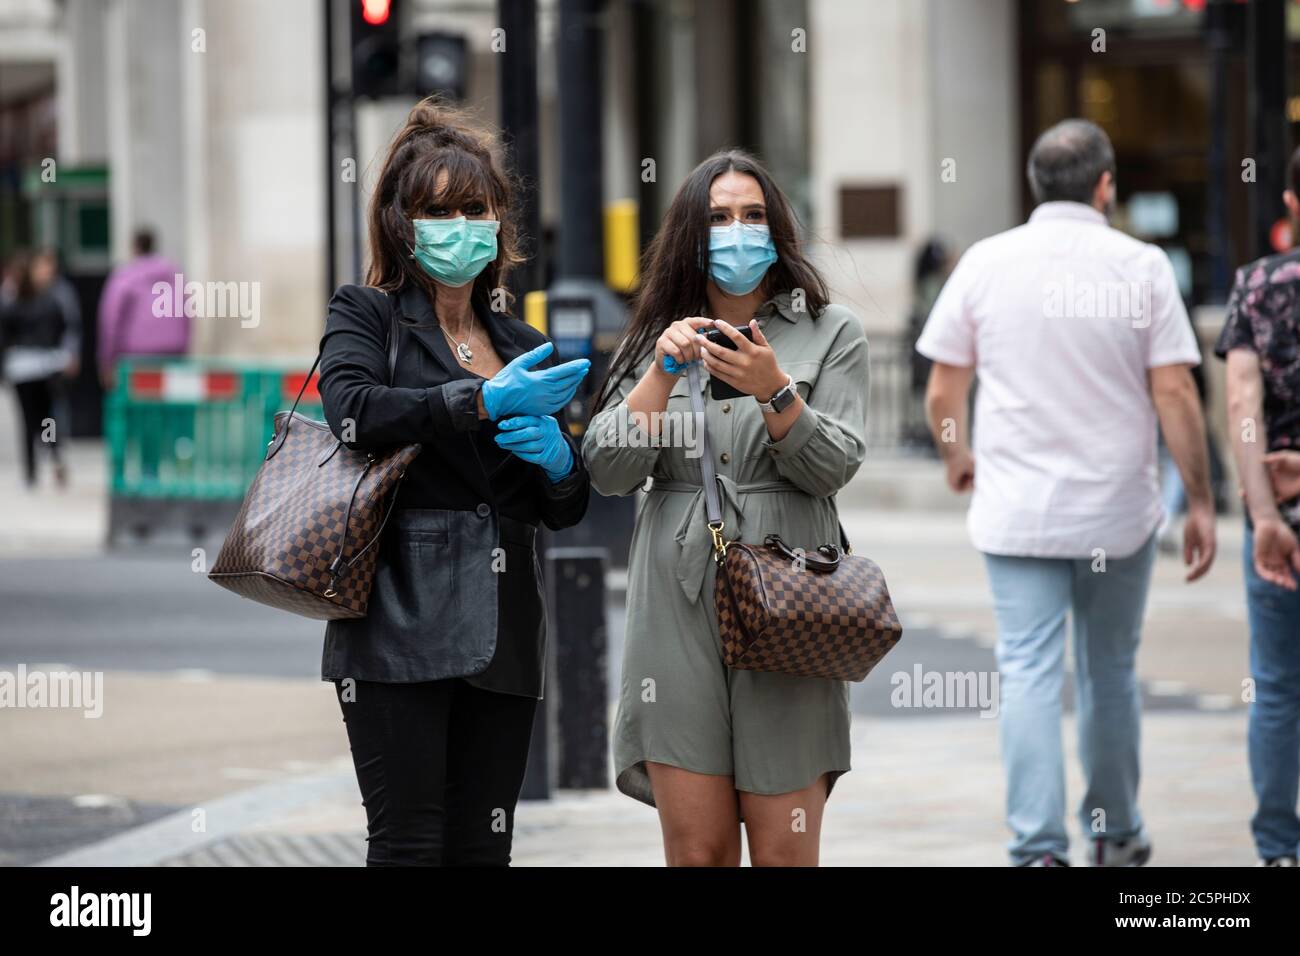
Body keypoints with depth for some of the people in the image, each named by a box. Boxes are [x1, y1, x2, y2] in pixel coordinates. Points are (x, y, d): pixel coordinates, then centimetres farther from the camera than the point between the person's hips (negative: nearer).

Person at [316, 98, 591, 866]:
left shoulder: (525, 347, 20)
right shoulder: (366, 315, 6)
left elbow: (567, 509, 20)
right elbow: (352, 408, -16)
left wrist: (558, 459, -3)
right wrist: (485, 402, -20)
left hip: (502, 638, 5)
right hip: (401, 627, -5)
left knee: (484, 847, 2)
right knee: (409, 844, -8)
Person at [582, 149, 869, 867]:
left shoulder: (831, 334, 9)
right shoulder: (657, 337, 15)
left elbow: (833, 467, -2)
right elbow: (608, 472, 4)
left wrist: (774, 389, -17)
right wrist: (663, 372, -7)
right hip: (679, 605, 2)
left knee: (784, 851, -5)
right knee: (696, 849, -1)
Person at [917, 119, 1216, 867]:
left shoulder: (986, 263, -1)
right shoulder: (1141, 267, -5)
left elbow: (943, 395, 3)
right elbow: (1175, 396, -7)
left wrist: (958, 457, 23)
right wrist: (1201, 503, 2)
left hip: (1017, 514, 0)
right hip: (1119, 510, 0)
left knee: (1030, 676, -1)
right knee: (1111, 672, 15)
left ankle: (1039, 847, -10)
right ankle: (1115, 835, 28)